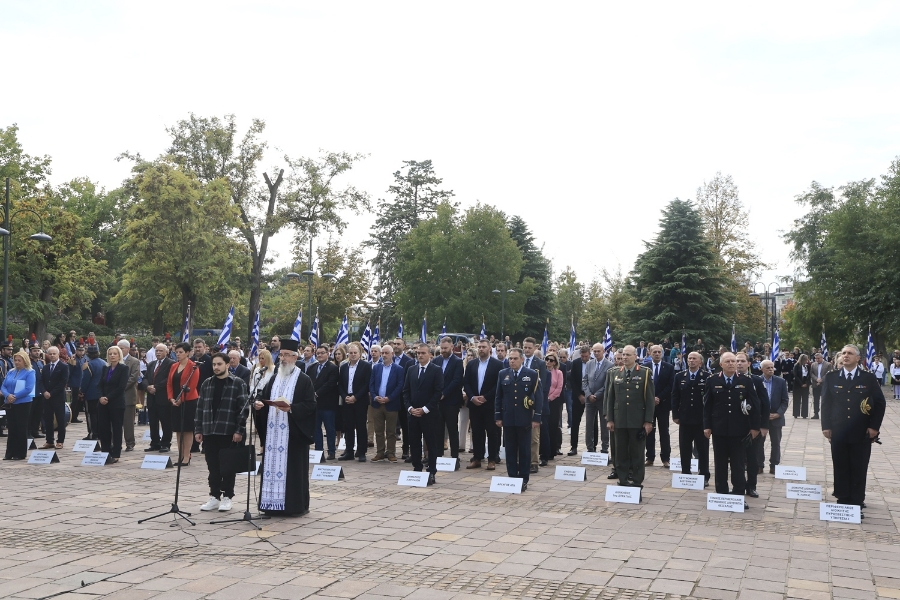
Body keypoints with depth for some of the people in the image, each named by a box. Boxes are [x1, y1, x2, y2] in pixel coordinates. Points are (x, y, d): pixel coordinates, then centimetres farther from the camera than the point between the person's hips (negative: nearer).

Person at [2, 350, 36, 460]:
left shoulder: (29, 373, -6)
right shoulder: (10, 372, 11)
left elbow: (28, 389, -15)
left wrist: (15, 396, -20)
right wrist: (8, 395, -12)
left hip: (23, 403, -5)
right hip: (10, 404, 5)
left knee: (21, 429, 2)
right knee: (11, 428, 8)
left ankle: (20, 454, 9)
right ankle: (10, 453, 13)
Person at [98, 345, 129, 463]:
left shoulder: (123, 369, -3)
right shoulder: (105, 369, 14)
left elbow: (121, 387, -12)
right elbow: (101, 385, 10)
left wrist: (108, 398, -16)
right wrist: (101, 397, -8)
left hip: (117, 404, -5)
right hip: (103, 403, 5)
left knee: (116, 429, 0)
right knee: (103, 428, 4)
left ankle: (116, 455, 4)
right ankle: (105, 452, 13)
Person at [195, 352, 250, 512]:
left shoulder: (238, 383, -5)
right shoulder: (206, 384, 10)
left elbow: (244, 408, -8)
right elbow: (200, 408, 12)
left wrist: (239, 430, -13)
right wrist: (198, 430, 7)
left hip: (229, 433, -4)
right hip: (209, 432, 4)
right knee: (213, 467, 9)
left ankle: (227, 498, 13)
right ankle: (214, 497, 18)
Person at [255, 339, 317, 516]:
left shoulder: (304, 380, -4)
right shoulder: (274, 379, 15)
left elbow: (310, 405, -10)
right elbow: (265, 398, 17)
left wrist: (291, 408, -21)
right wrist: (259, 404, -4)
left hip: (294, 433, -6)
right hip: (273, 432, 6)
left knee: (293, 467, -2)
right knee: (273, 465, 5)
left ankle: (296, 504, 6)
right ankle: (274, 503, 11)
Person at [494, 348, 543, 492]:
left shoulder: (532, 374, -2)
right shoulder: (502, 374, 7)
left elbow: (538, 397, -3)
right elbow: (499, 397, 10)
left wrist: (536, 418, -8)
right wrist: (498, 416, 4)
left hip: (525, 419, -2)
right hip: (508, 419, 2)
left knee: (525, 450, 4)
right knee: (510, 450, 6)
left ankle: (523, 480, 12)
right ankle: (512, 478, 13)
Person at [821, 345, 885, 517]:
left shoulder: (869, 378, 1)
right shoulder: (831, 377, 5)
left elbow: (880, 403, 2)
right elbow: (825, 403, 6)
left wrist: (874, 427, -5)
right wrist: (826, 426, 0)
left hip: (862, 433, -1)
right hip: (838, 432, 1)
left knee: (859, 470, 4)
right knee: (841, 469, 6)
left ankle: (857, 504, 11)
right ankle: (843, 502, 15)